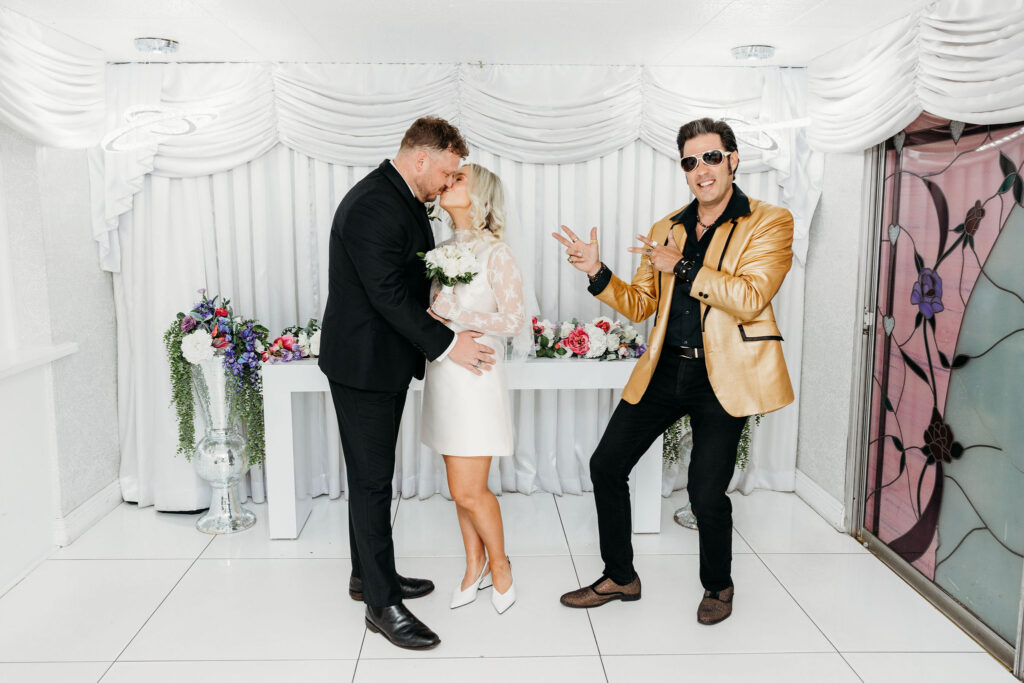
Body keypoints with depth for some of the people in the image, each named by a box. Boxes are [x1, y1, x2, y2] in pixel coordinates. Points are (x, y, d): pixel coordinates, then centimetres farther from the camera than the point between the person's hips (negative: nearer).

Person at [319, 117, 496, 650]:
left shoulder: (403, 200, 12)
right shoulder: (372, 206, -21)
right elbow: (389, 294, -24)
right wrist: (447, 344, -18)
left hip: (385, 361, 10)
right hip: (363, 363, -10)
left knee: (372, 476, 18)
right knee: (373, 480, -1)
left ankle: (369, 575, 33)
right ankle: (382, 604, 10)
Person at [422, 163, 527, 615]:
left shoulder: (495, 253, -10)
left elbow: (514, 321, -13)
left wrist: (454, 312, -17)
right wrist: (431, 313, -3)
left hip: (475, 377, -6)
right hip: (443, 373, 6)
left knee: (469, 491, -3)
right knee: (461, 486, 14)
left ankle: (499, 563, 21)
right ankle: (475, 566, 30)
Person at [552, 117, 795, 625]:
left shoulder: (769, 222, -2)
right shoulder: (666, 229, 13)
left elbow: (750, 298, -16)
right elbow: (639, 304, 14)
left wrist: (681, 267, -18)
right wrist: (598, 273, -3)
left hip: (722, 377, -5)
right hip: (664, 370, 6)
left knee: (706, 493, -6)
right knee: (606, 465, 6)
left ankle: (718, 586, 27)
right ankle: (619, 578, 26)